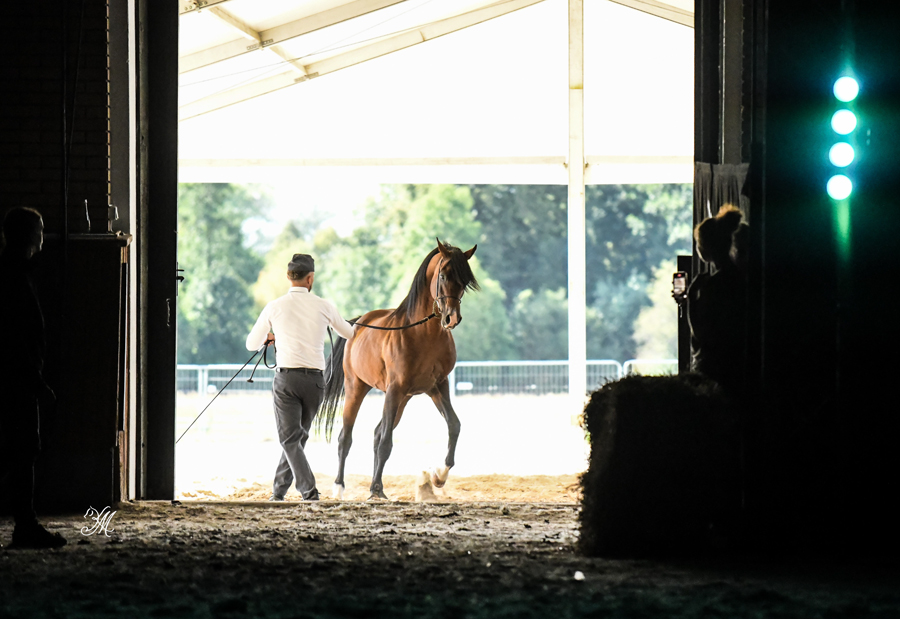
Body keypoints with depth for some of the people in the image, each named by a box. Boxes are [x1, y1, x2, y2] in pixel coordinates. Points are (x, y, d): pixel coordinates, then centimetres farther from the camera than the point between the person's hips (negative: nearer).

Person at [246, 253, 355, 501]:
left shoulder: (274, 307, 0)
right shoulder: (323, 307, 2)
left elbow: (252, 344, 12)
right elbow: (349, 334, 20)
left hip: (287, 377, -2)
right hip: (315, 379, 2)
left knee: (289, 438, -2)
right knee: (298, 436, 17)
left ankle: (309, 489, -19)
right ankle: (279, 489, 23)